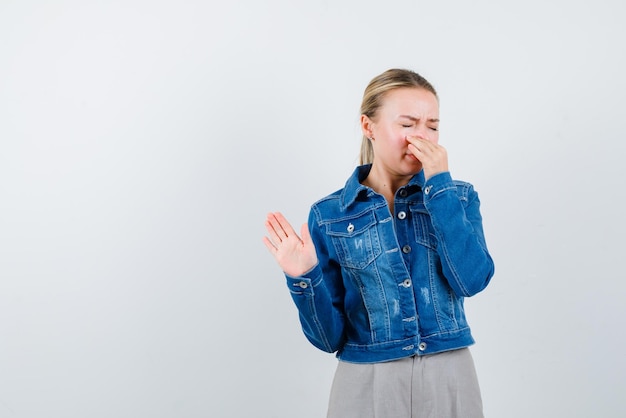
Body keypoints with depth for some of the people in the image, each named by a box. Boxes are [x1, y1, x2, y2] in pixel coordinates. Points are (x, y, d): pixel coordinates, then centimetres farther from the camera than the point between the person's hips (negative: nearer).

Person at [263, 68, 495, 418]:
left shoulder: (458, 196, 2)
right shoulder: (330, 216, -3)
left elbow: (472, 280, -17)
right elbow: (330, 337, -3)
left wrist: (439, 183, -15)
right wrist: (305, 278, -20)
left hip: (449, 381, 1)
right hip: (367, 386, -1)